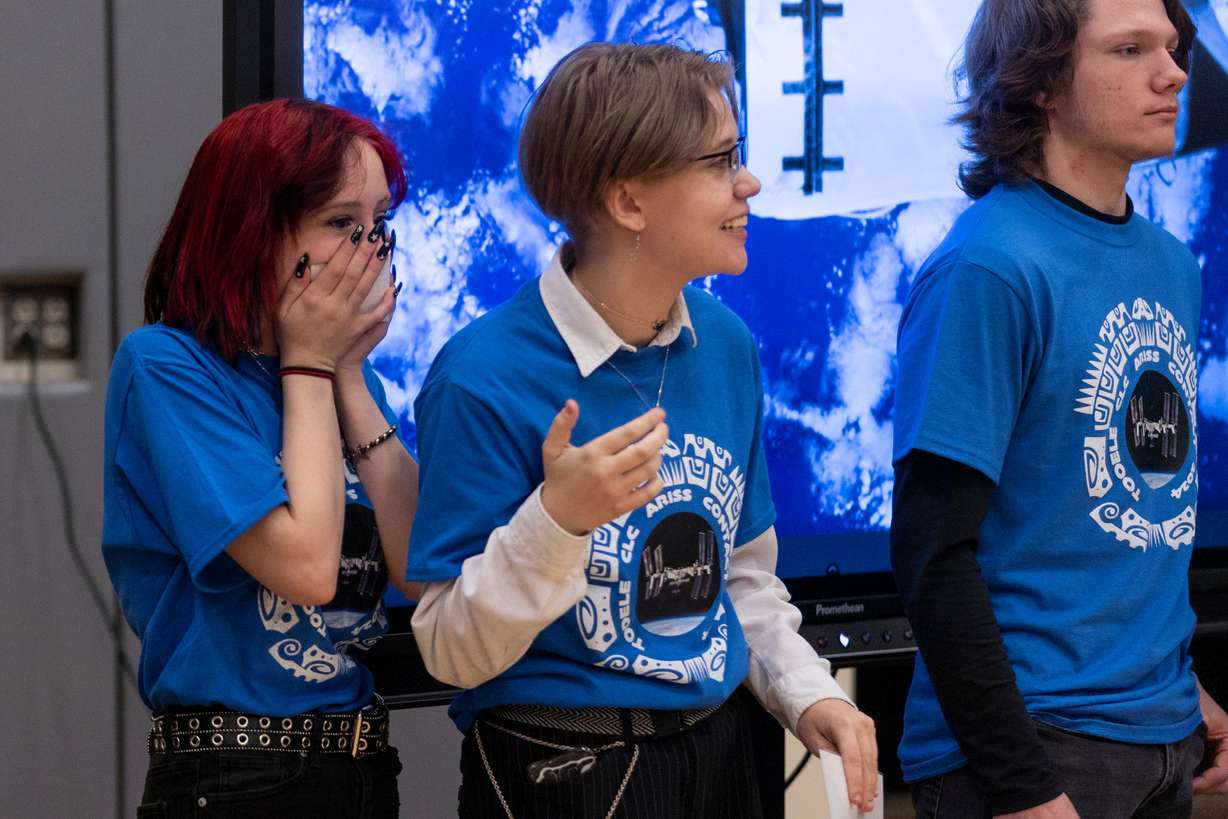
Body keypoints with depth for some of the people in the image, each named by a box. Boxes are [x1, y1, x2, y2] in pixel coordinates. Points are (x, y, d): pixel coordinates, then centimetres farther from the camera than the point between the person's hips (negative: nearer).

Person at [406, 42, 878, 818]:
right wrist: (558, 520, -31)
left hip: (719, 754, 6)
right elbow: (456, 653, -17)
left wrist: (809, 694, -2)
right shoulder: (485, 377, -19)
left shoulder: (726, 346, 1)